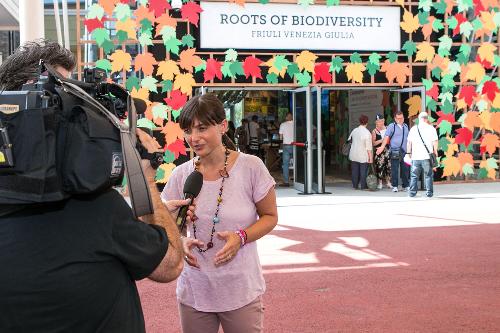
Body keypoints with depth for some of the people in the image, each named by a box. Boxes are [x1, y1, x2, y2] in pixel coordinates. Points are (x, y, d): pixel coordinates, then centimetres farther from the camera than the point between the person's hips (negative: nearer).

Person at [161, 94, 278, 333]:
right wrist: (181, 241, -12)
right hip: (194, 290, 3)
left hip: (241, 291, -2)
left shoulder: (251, 167, -11)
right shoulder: (181, 175, -3)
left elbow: (270, 216, -1)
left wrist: (241, 237, -18)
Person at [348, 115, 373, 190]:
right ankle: (363, 186, 4)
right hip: (363, 156, -5)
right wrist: (371, 157, -10)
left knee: (355, 170, 12)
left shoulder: (354, 130, 3)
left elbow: (349, 140, 18)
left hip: (353, 155, 5)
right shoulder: (367, 133, -15)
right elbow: (369, 147, -15)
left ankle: (355, 185, 17)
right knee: (363, 171, 2)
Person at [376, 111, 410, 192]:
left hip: (404, 152, 5)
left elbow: (408, 138, 24)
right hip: (395, 152, -5)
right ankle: (394, 186, 5)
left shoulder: (406, 126, 16)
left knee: (405, 169, 8)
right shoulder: (391, 126, -2)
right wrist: (382, 146, -24)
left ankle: (406, 185, 17)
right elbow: (387, 137, -12)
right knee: (394, 169, -3)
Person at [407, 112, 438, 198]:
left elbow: (409, 142, 7)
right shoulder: (431, 128, 0)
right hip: (427, 156, -2)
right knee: (428, 175, 4)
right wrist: (435, 151, 6)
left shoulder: (413, 128, 6)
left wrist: (409, 152, 16)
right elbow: (435, 142, -4)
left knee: (414, 175, 9)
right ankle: (429, 192, 2)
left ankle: (412, 192, 7)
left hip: (415, 156, 2)